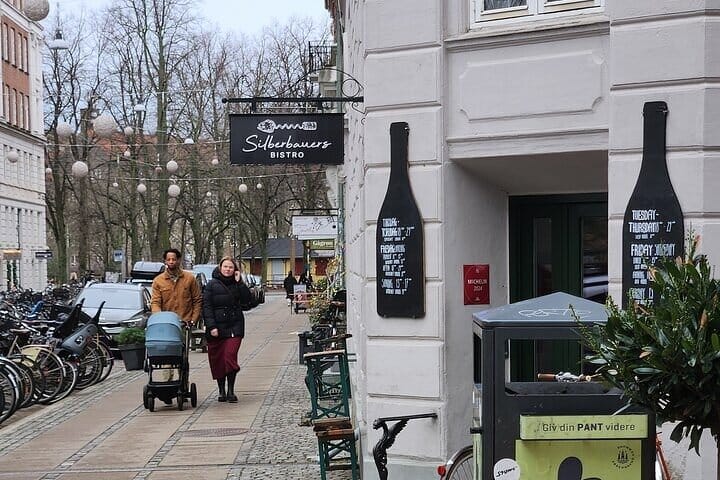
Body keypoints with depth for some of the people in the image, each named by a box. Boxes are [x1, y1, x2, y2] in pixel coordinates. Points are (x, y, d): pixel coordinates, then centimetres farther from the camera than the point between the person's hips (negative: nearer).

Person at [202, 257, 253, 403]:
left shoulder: (237, 285, 8)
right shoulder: (212, 285, 2)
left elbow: (247, 300, -5)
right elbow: (206, 307, -2)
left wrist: (239, 282, -9)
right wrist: (211, 326, -11)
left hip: (234, 327, 0)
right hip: (217, 327, 0)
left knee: (230, 356, -12)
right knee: (217, 360, 4)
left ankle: (231, 390, -2)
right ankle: (221, 390, 18)